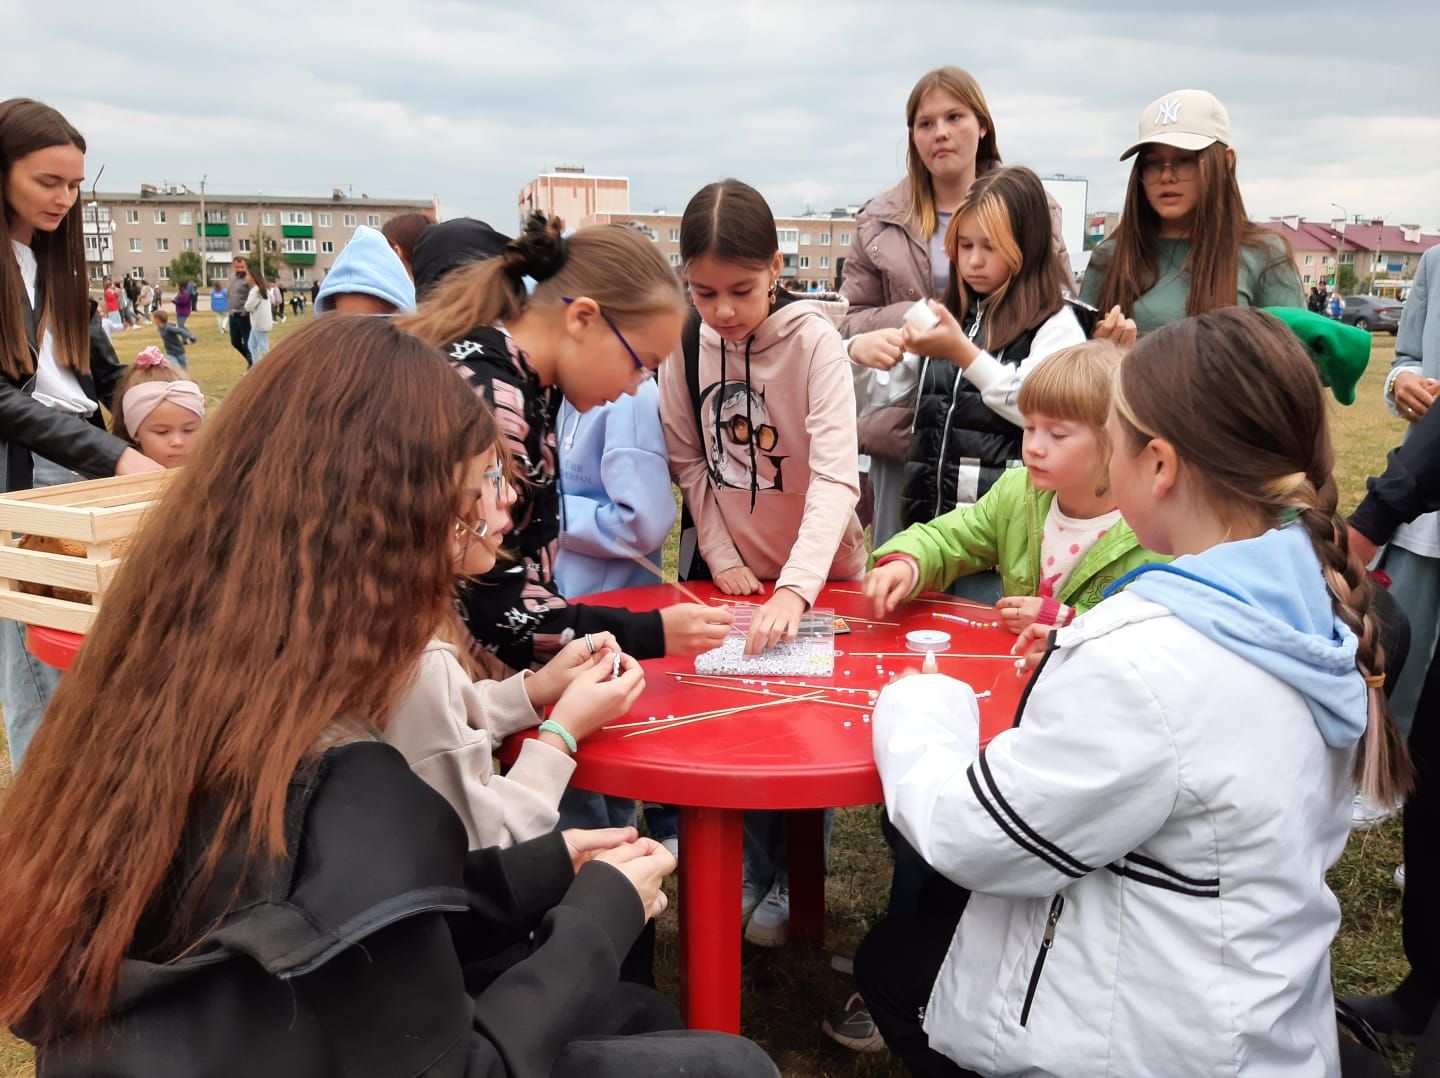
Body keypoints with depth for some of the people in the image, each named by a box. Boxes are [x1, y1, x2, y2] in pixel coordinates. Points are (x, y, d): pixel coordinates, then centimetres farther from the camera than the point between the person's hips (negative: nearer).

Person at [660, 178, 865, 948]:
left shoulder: (813, 340, -21)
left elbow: (836, 474, -29)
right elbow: (691, 464, 1)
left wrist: (794, 589, -40)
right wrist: (722, 558, -9)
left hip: (818, 572, -3)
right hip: (735, 573, 3)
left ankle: (795, 880, 29)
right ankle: (754, 870, 29)